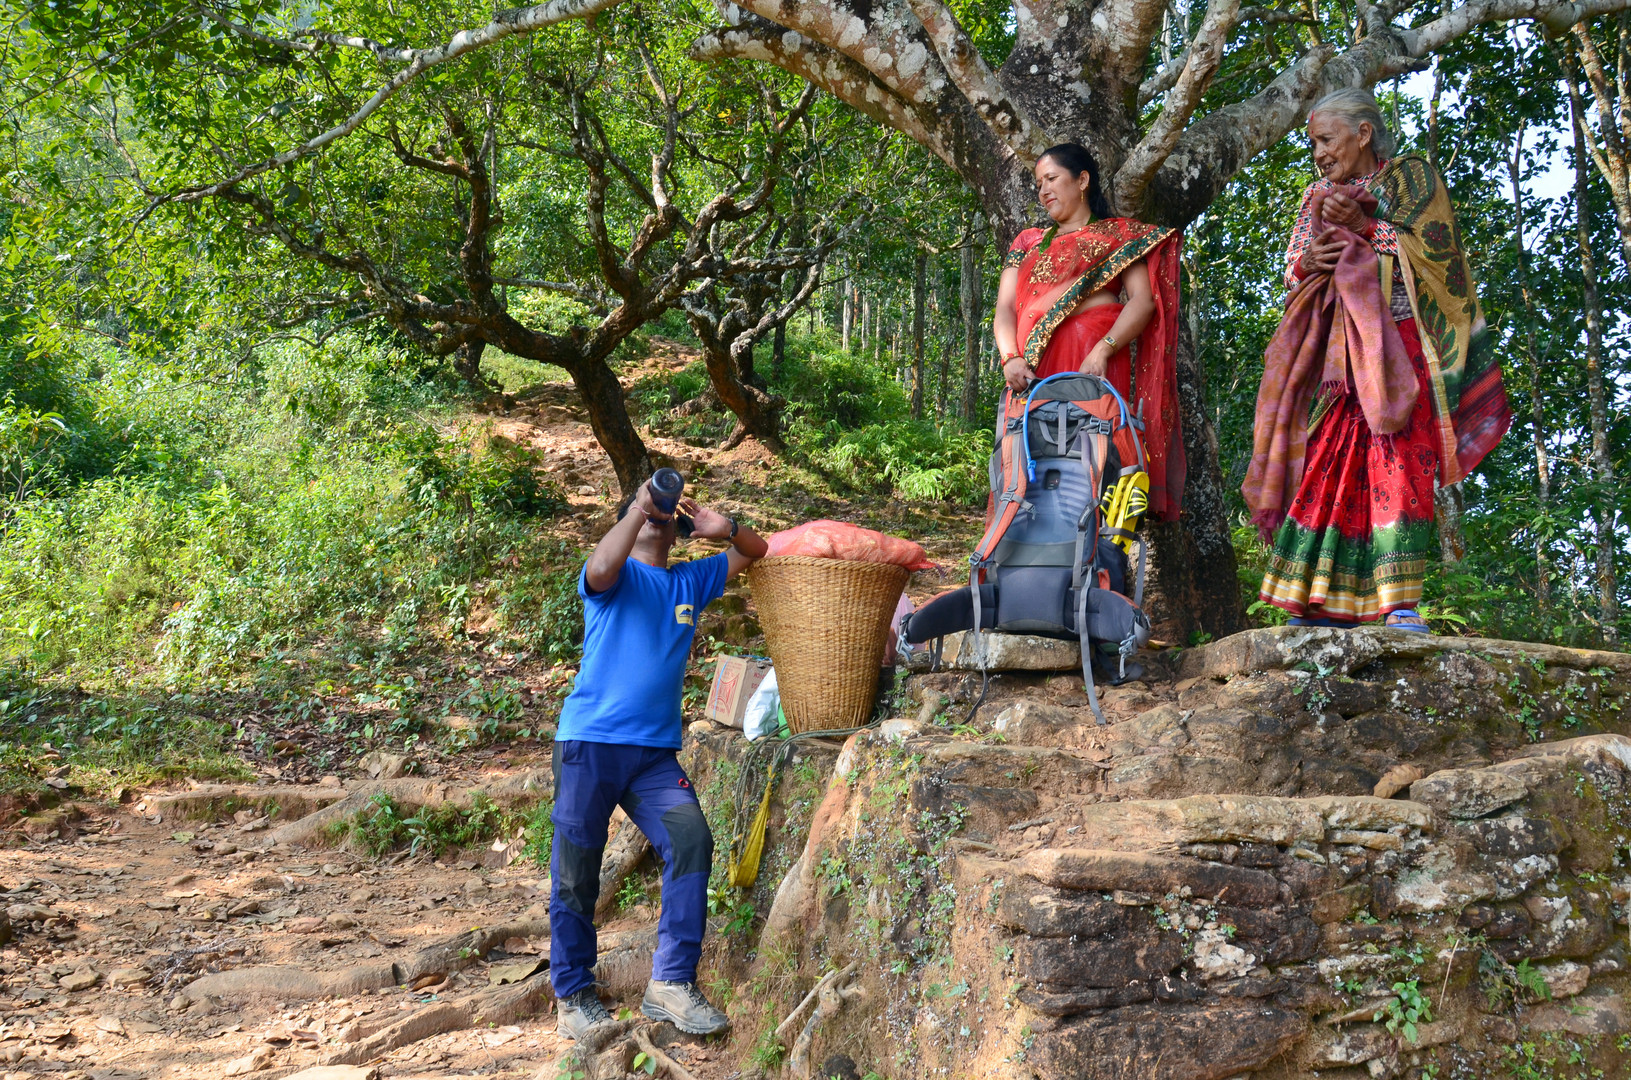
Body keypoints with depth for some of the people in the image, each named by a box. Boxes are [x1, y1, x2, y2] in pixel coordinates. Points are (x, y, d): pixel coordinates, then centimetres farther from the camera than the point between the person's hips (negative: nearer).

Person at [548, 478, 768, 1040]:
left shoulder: (690, 582, 16)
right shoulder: (616, 575, 3)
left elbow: (756, 551, 20)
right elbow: (601, 568, -22)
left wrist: (724, 528, -1)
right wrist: (639, 508, -23)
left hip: (656, 751, 4)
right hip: (590, 742, -4)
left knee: (691, 841, -15)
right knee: (576, 869, -1)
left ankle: (671, 984, -8)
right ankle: (573, 997, 12)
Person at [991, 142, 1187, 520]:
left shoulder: (1118, 234, 14)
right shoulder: (1027, 243, 26)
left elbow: (1143, 299, 1)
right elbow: (1004, 308, 15)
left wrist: (1103, 350, -16)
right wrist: (1011, 358, -6)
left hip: (1093, 361, -4)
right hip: (1033, 368, 4)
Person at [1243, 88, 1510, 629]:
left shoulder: (1411, 177, 11)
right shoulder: (1318, 197, 25)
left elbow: (1436, 249, -2)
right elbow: (1293, 271, 20)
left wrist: (1366, 227, -9)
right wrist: (1308, 261, -3)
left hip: (1397, 342, -4)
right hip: (1337, 346, 4)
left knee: (1396, 459, -17)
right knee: (1329, 461, -8)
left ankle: (1400, 603, -22)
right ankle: (1329, 601, -9)